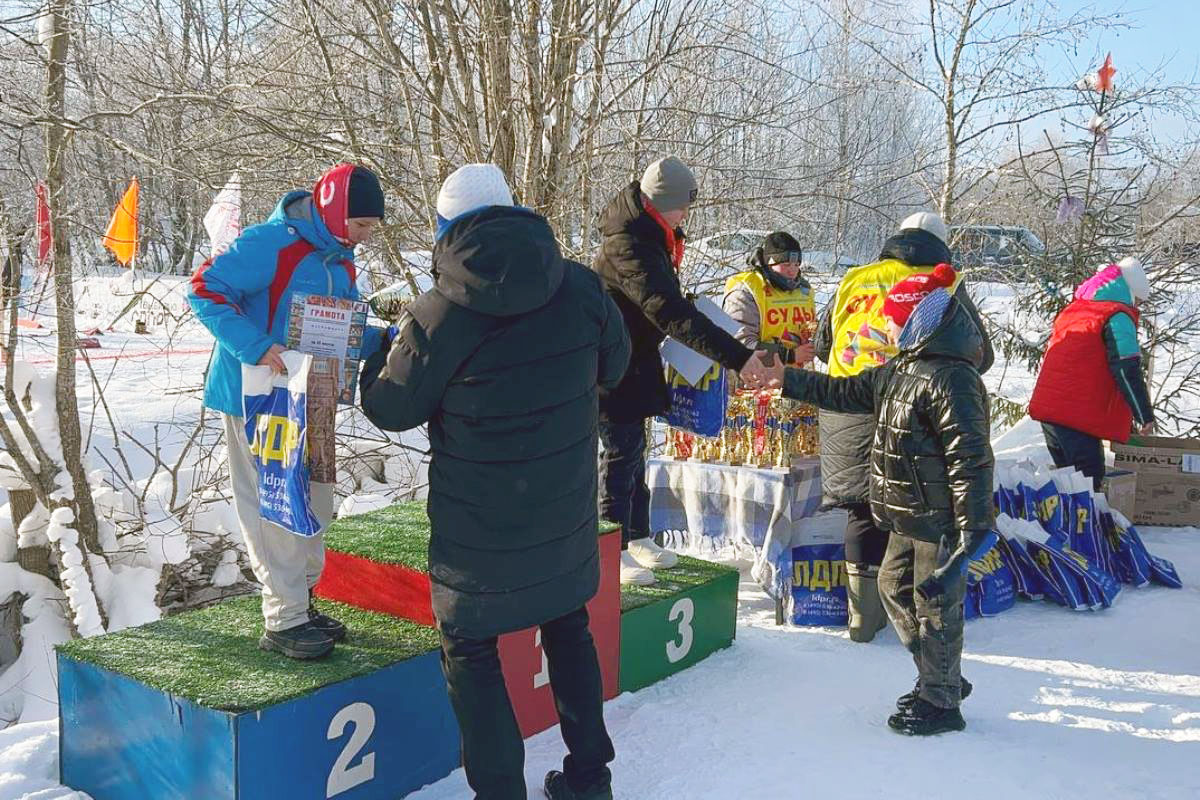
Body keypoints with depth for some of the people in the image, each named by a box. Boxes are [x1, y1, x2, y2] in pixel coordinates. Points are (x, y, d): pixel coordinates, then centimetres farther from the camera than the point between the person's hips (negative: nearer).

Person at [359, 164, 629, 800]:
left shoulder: (439, 315, -18)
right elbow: (613, 365, 9)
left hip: (479, 532, -4)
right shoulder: (580, 288, -7)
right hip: (567, 515, 5)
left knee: (469, 651, 13)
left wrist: (381, 354, 14)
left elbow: (389, 407, -6)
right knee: (568, 629, 23)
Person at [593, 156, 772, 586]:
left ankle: (637, 537, 28)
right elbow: (672, 313, -37)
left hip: (633, 360, 10)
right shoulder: (629, 246, -28)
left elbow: (667, 301, 18)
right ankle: (614, 551, 9)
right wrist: (737, 357, -40)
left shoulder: (651, 234, 4)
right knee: (622, 452, -3)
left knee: (633, 448, 16)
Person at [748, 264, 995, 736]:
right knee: (894, 586, 18)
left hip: (941, 520, -10)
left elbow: (971, 456, -24)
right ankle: (939, 677, 34)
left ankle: (940, 703, 18)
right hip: (909, 518, 10)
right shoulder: (900, 370, 10)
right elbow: (844, 393, 20)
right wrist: (787, 379, 18)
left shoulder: (951, 378, -21)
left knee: (936, 604, 1)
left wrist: (976, 524, -25)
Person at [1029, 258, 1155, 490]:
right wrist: (1144, 415, -8)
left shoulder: (1073, 309, 20)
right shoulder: (1118, 317, -6)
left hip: (1047, 408, 9)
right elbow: (1126, 370, -13)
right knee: (1089, 481, -7)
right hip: (1079, 417, -8)